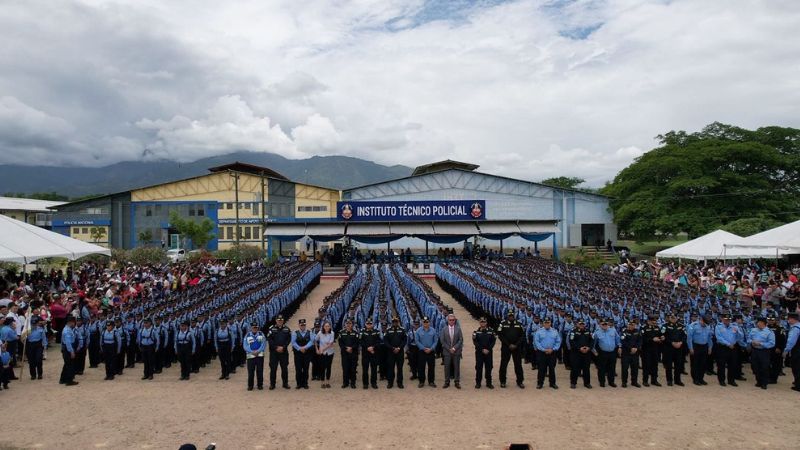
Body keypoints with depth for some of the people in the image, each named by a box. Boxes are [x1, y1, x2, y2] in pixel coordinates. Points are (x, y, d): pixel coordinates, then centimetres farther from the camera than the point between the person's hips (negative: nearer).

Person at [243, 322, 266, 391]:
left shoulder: (261, 334, 6)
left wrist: (258, 351, -14)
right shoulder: (247, 335, 6)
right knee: (250, 372, 0)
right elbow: (245, 346, -1)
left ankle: (260, 385, 13)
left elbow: (264, 344, -1)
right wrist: (252, 352, -13)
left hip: (260, 355, 0)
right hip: (250, 356, 0)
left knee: (260, 371, 4)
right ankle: (250, 385, 11)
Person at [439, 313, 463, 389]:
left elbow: (461, 340, -1)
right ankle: (447, 382, 12)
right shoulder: (444, 329, 2)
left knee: (456, 367, 3)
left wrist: (454, 348, -10)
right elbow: (442, 341, 0)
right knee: (447, 367, 3)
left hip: (456, 351, 0)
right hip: (447, 351, 0)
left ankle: (457, 382, 12)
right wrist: (449, 349, -8)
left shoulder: (458, 329, 2)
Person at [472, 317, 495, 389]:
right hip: (479, 353, -1)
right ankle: (478, 383, 10)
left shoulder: (491, 331, 3)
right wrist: (482, 350, -13)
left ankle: (489, 383, 15)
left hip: (488, 352, 1)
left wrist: (488, 349, -10)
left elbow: (493, 341, 1)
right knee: (479, 367, 2)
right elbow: (475, 342, -5)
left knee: (488, 368, 5)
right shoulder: (476, 332, 0)